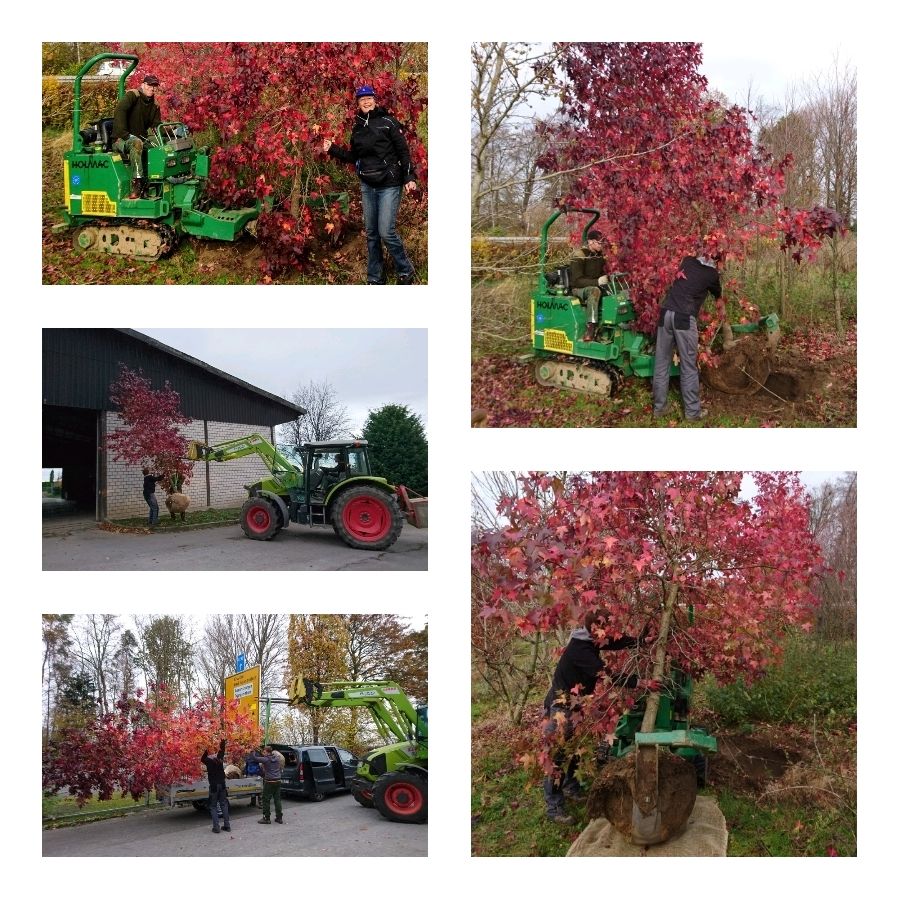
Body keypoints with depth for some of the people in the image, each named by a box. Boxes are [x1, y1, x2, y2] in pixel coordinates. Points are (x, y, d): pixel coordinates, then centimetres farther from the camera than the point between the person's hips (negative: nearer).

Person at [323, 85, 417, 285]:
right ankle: (375, 278, 16)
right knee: (371, 233, 8)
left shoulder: (387, 122, -4)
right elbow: (353, 157, 19)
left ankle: (406, 272, 4)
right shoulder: (357, 128, 11)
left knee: (386, 232, -13)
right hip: (367, 186, 6)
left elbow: (403, 151, -6)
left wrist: (409, 177, -13)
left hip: (389, 185, -6)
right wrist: (332, 149, 8)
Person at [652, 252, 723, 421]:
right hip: (684, 318, -5)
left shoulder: (687, 261, 15)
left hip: (665, 313, 5)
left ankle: (659, 407, 17)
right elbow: (718, 294, 26)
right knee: (689, 367, 2)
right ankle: (692, 411, 8)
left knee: (662, 363, 10)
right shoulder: (712, 274, 4)